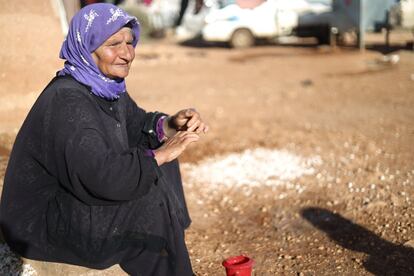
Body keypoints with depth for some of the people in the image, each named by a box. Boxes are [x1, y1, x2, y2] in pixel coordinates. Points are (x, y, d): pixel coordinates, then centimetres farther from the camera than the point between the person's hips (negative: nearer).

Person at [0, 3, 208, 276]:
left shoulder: (108, 85, -1)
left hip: (79, 193, 9)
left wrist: (172, 124, -12)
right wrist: (160, 154, -25)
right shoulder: (66, 100, -27)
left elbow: (137, 125, 9)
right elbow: (103, 177, -36)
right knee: (150, 195, -21)